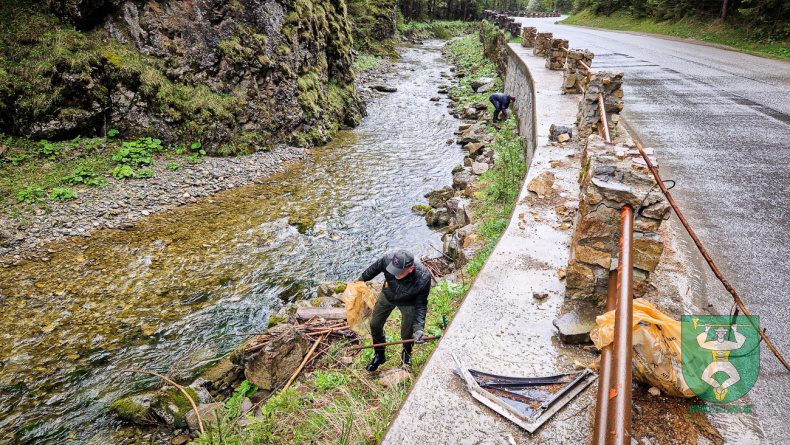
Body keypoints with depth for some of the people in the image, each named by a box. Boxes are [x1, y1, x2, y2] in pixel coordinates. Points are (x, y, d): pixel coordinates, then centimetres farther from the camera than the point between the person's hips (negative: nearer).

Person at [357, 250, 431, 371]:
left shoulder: (423, 278, -39)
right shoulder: (388, 260, -37)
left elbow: (421, 304, -24)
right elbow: (374, 268, -10)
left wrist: (418, 328, -35)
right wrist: (362, 279, 7)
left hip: (408, 303, -3)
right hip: (387, 296, 3)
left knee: (407, 336, 6)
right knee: (375, 325, 13)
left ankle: (406, 356, 42)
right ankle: (379, 355, 40)